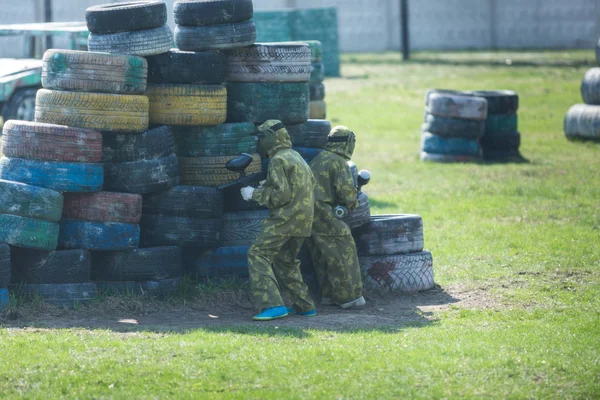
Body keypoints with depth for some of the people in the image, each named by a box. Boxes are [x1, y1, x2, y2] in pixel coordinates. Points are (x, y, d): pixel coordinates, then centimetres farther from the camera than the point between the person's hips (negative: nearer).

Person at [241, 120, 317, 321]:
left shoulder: (278, 160, -12)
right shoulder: (296, 157, 17)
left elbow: (281, 194, -19)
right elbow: (312, 183, 25)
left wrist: (255, 194, -8)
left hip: (286, 219, -10)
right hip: (303, 219, 10)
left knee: (258, 254, -12)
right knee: (287, 261, 22)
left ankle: (272, 306, -24)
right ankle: (304, 306, 23)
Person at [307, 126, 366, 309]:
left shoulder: (318, 159, 17)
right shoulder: (339, 163, -10)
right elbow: (346, 189, -18)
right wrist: (353, 202, 2)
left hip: (308, 214, 9)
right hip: (324, 214, -9)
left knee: (322, 255, 15)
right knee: (343, 251, -3)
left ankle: (328, 294, 18)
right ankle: (348, 295, -5)